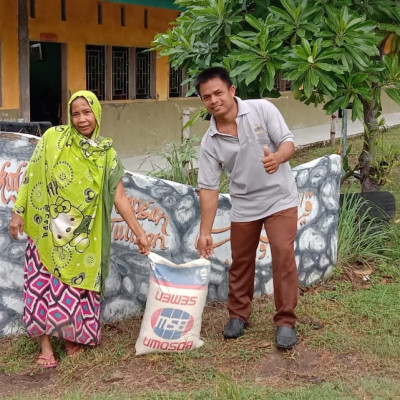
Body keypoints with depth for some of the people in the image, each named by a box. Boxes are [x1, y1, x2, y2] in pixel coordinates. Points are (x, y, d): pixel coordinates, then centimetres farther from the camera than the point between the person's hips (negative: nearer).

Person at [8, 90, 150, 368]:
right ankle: (46, 343, 11)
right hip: (48, 230, -1)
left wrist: (139, 232, -5)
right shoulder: (53, 138, -5)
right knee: (43, 284, 0)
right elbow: (32, 177, -1)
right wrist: (18, 211, -4)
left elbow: (119, 197, -2)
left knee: (77, 286, 6)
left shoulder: (107, 154, -2)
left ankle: (72, 336, 25)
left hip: (82, 237, 1)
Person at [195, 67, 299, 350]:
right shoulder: (210, 142, -9)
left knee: (284, 256, -10)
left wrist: (278, 158, -40)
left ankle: (286, 322, 2)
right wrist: (205, 232, -11)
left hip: (280, 198, -2)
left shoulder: (262, 109, -14)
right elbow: (209, 188, -7)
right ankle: (238, 315, 29)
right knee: (241, 262, 10)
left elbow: (288, 142, -15)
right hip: (244, 206, 3)